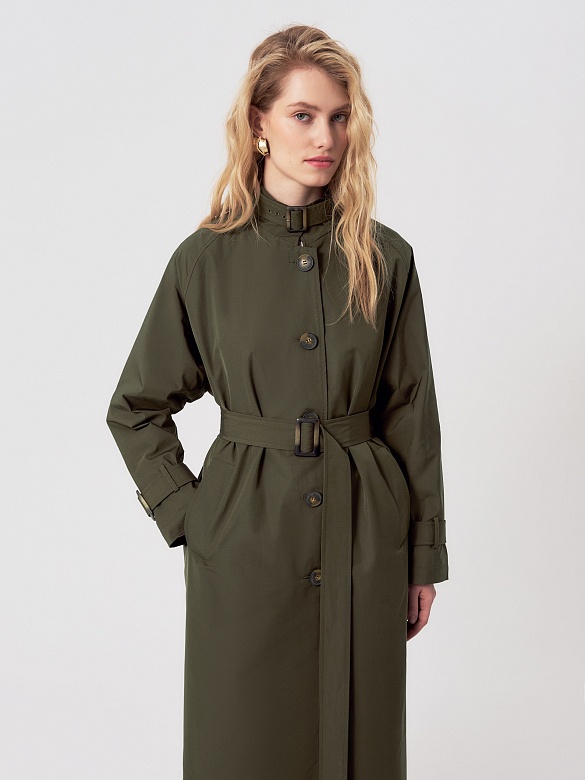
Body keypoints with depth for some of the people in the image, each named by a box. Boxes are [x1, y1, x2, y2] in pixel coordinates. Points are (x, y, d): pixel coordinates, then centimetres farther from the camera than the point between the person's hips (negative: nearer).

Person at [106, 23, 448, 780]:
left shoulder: (386, 258, -1)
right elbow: (134, 409, 5)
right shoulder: (207, 259, -4)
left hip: (365, 533, 1)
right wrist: (185, 513, -3)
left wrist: (424, 558, 4)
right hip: (246, 535, -1)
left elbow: (412, 413, 3)